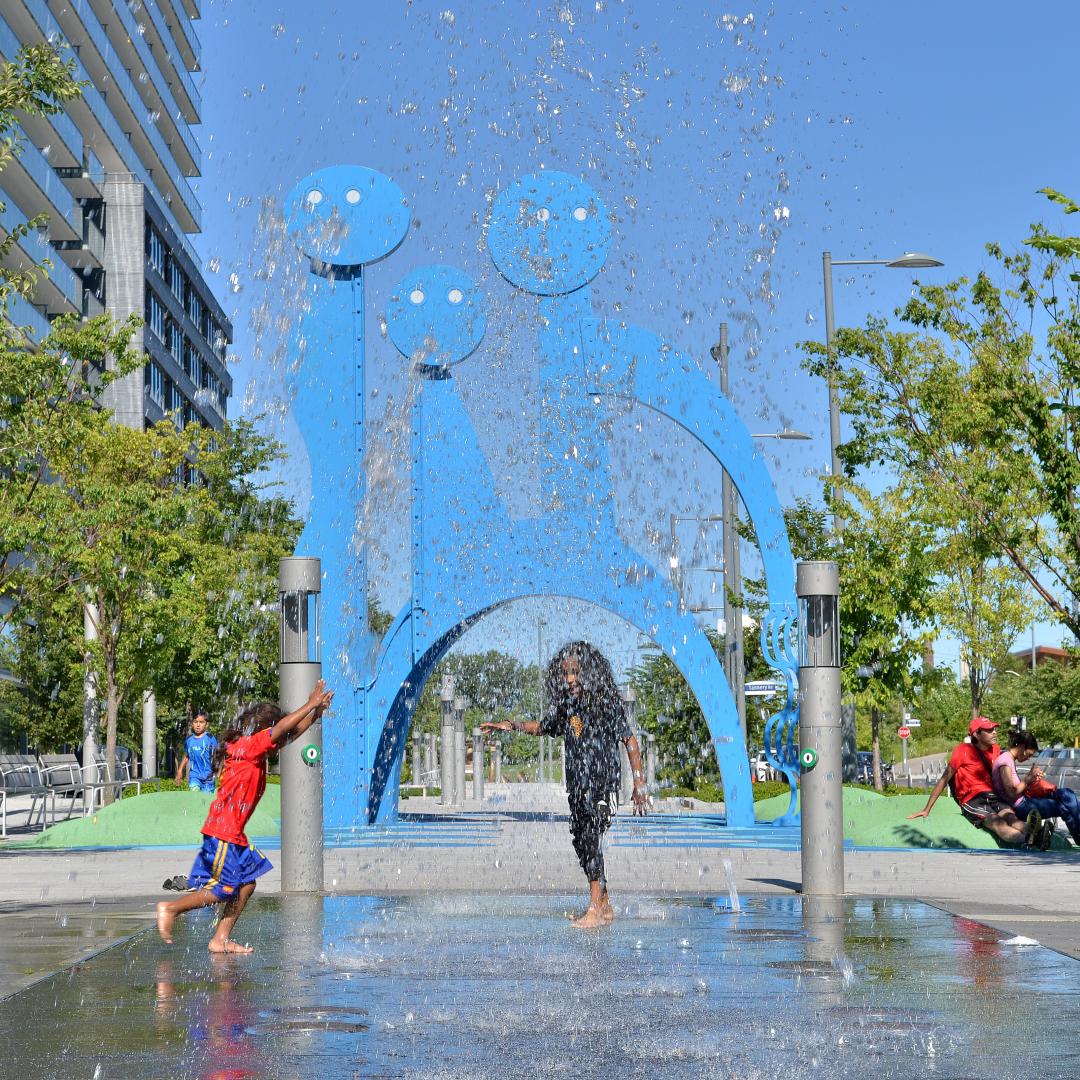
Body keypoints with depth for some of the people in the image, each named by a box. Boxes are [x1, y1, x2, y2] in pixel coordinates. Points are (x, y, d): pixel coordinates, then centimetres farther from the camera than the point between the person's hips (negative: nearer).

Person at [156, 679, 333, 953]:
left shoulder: (255, 750, 14)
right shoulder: (246, 745, -13)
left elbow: (292, 733, 21)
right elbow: (282, 728, -22)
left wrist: (316, 712, 13)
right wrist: (310, 704, -14)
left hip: (234, 833, 10)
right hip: (223, 830, -10)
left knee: (247, 884, 8)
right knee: (224, 890, -7)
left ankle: (221, 939, 10)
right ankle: (170, 908, 2)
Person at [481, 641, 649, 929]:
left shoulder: (607, 703, -9)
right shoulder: (566, 705, 8)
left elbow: (630, 741, -5)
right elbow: (542, 727, 25)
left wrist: (639, 784, -6)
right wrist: (512, 725, 9)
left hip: (603, 785, -7)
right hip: (577, 784, 7)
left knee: (591, 840, -15)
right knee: (580, 841, 7)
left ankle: (595, 910, -13)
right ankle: (605, 906, 18)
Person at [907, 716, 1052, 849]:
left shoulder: (996, 750, 15)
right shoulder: (963, 751, -1)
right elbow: (944, 779, 3)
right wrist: (927, 809, 1)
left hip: (993, 796, 5)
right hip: (972, 801, -5)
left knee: (1010, 817, -32)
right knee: (998, 824, -35)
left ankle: (1032, 832, -65)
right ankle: (1030, 839, -65)